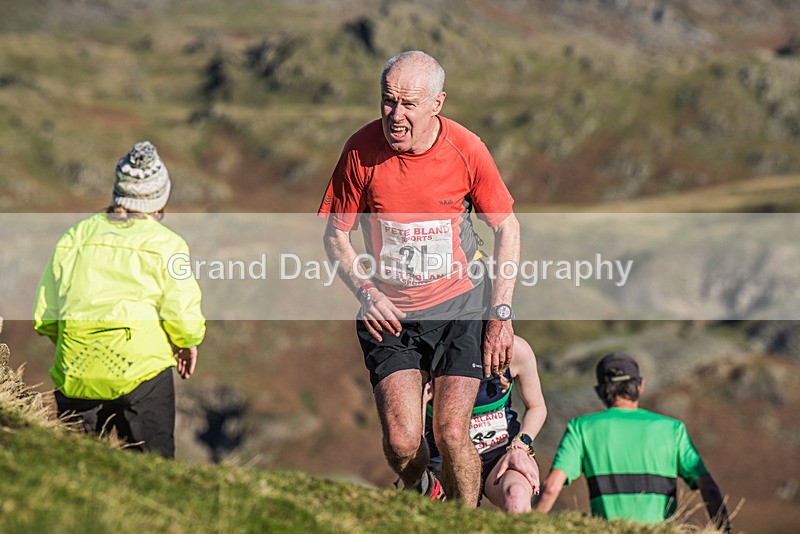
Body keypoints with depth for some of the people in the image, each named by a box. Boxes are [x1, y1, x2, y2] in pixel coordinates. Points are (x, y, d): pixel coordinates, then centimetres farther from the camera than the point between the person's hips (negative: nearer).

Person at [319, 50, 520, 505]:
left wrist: (502, 314, -4)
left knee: (452, 434, -11)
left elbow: (507, 227, 2)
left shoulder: (465, 148, -10)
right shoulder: (362, 150, -11)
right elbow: (336, 233, 2)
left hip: (460, 306, 0)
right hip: (390, 313, 0)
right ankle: (414, 495, 24)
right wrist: (366, 291, -14)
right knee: (401, 441, -11)